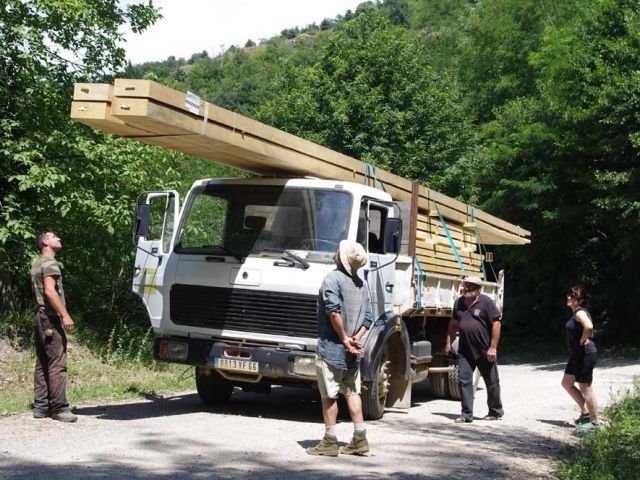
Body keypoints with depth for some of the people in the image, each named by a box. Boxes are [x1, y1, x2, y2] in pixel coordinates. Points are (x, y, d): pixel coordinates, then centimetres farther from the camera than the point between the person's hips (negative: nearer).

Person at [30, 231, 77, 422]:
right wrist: (65, 315, -23)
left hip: (40, 316, 10)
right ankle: (59, 408, -11)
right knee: (57, 364, -10)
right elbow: (50, 291, -21)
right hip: (51, 317, -10)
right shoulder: (50, 263, -9)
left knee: (42, 364, 10)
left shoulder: (37, 263, 21)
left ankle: (41, 406, 13)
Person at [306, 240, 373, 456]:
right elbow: (368, 317, 7)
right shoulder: (363, 284, 12)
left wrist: (345, 338, -13)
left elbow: (334, 311, -21)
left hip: (331, 348, -7)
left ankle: (330, 442, 4)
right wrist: (356, 339, -2)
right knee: (353, 392, 14)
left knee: (329, 395, 0)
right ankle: (359, 438, 14)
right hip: (352, 354, 7)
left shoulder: (333, 278, -10)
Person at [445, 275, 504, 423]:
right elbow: (453, 324, 19)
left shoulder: (486, 302, -9)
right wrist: (448, 343, 13)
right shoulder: (459, 303, 8)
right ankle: (466, 414, 3)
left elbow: (496, 324, -13)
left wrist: (493, 347, -17)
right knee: (464, 380, -2)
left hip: (485, 351, -5)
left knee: (492, 382, 9)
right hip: (465, 351, 5)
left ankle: (496, 411, 26)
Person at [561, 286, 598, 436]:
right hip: (577, 355, 11)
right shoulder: (576, 313, 13)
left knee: (585, 387, -2)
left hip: (585, 354, -11)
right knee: (566, 383, 17)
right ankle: (585, 412, 24)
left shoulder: (580, 312, -16)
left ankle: (593, 422, 7)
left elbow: (588, 327, -36)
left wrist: (582, 341, -21)